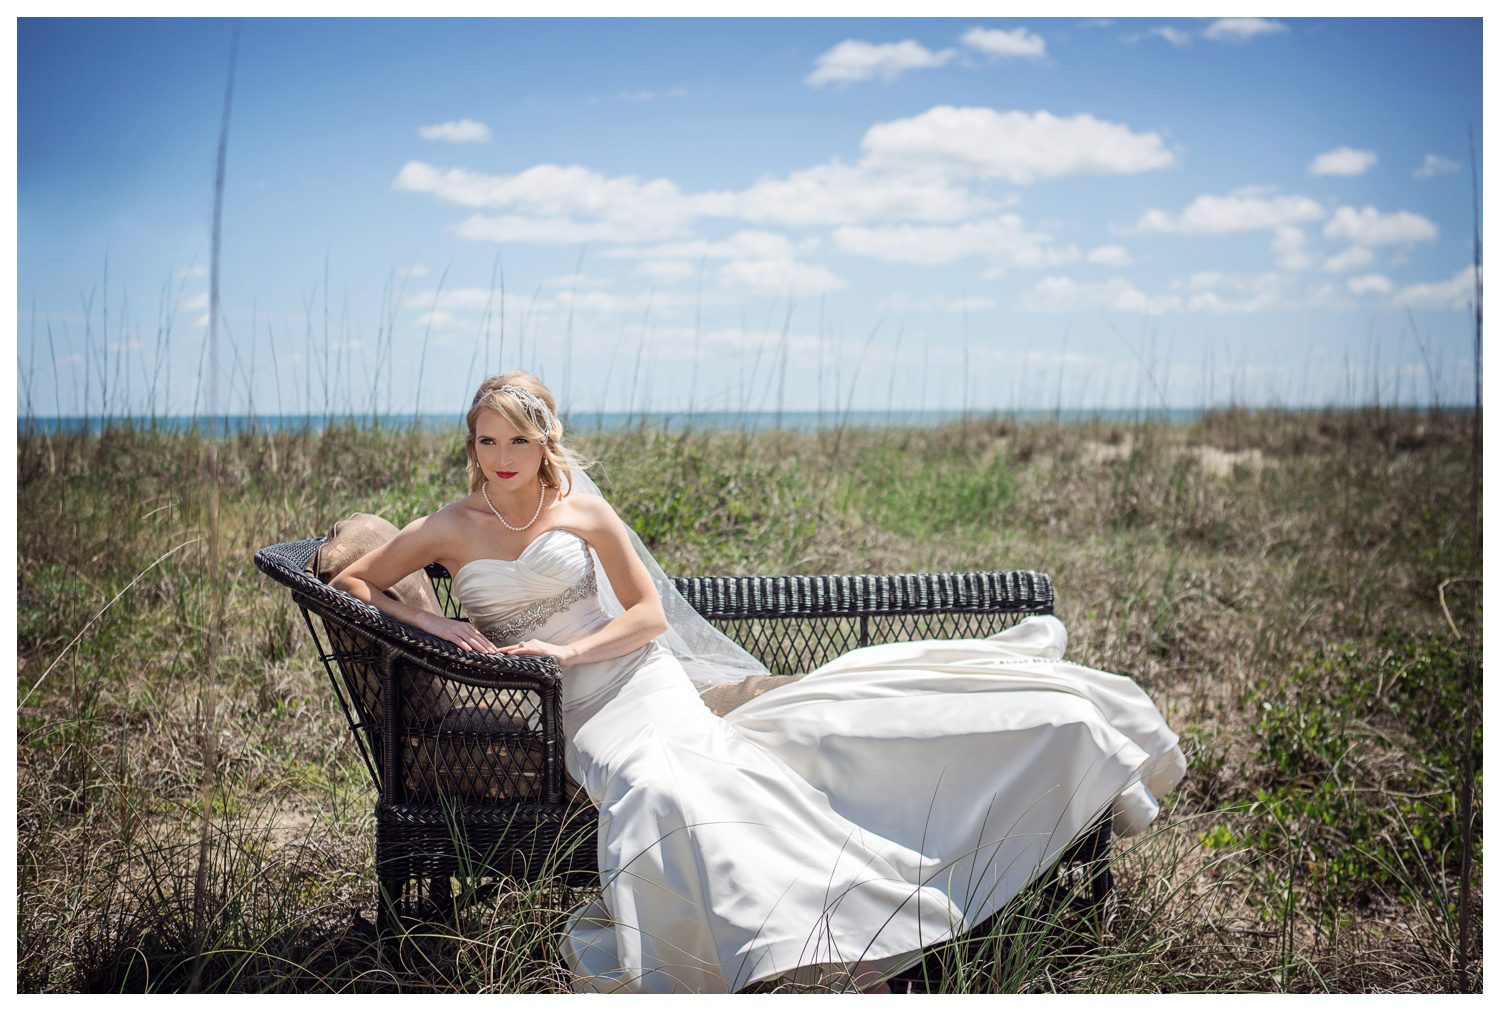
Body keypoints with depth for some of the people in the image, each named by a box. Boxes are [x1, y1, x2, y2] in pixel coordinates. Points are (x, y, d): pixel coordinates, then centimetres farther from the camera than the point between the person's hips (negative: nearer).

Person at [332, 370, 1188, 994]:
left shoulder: (584, 511, 4)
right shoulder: (449, 531, 4)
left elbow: (647, 615, 4)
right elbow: (349, 583, 7)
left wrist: (566, 649, -12)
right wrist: (430, 625, -8)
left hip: (639, 678, 2)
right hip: (573, 716, -1)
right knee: (654, 782, -33)